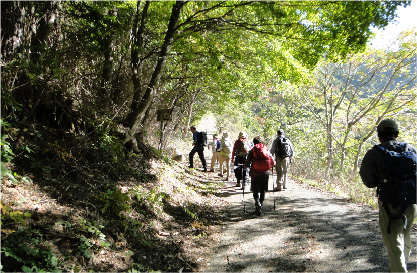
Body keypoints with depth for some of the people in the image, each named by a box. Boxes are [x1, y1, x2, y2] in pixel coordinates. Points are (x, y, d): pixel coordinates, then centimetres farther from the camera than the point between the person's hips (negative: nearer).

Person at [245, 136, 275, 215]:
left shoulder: (252, 151, -1)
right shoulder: (266, 149, 7)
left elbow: (247, 164, -6)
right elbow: (273, 162, 6)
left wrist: (244, 165, 16)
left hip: (255, 173, -2)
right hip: (264, 173, 3)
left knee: (255, 191, 6)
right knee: (262, 191, 15)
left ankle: (257, 203, -20)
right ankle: (259, 208, 20)